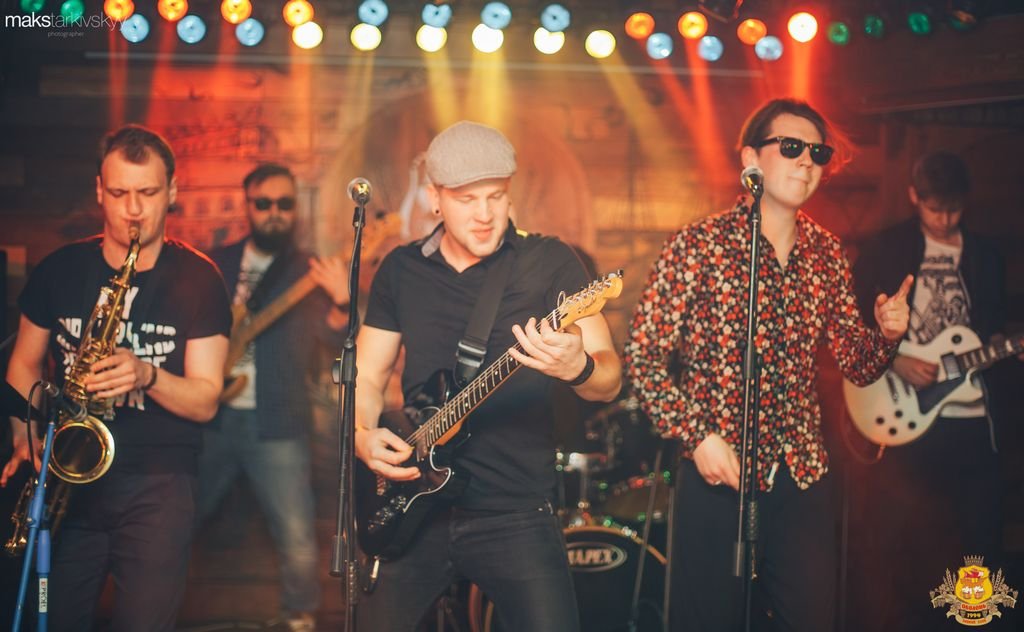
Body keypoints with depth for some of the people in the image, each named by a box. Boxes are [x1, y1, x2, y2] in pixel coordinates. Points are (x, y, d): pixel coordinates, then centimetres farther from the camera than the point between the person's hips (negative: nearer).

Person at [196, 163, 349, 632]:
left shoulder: (309, 273, 2)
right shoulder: (217, 263, 9)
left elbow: (335, 339, -12)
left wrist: (341, 302, -32)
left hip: (275, 426, -3)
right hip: (209, 418, 3)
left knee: (298, 540, -8)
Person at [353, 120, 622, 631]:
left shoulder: (549, 262, -3)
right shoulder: (401, 269, 8)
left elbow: (609, 378, -9)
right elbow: (367, 375, 14)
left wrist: (577, 367, -32)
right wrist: (362, 436, -7)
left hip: (517, 514, -3)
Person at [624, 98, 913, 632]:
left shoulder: (827, 254, 7)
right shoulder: (697, 246, -7)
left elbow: (857, 366, 12)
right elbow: (643, 357, -7)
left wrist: (887, 334, -9)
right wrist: (696, 436, -15)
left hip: (805, 476, 4)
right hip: (719, 474, -4)